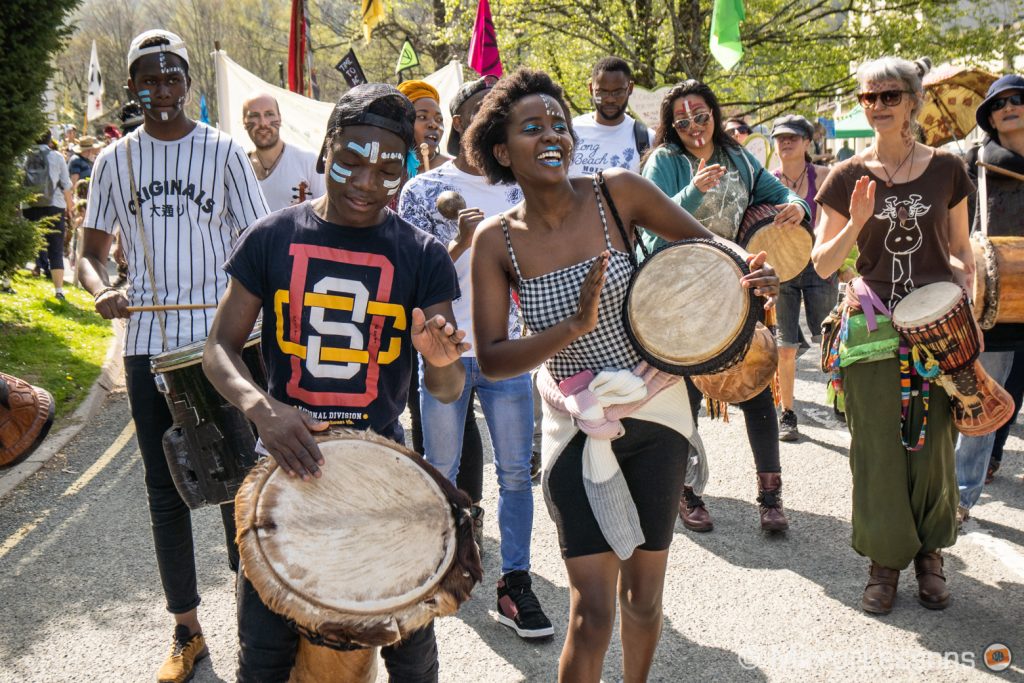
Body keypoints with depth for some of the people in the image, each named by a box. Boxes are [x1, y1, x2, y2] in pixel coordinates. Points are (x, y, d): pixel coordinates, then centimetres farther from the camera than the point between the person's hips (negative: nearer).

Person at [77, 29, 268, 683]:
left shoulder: (224, 151, 1)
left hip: (221, 340, -3)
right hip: (148, 342, 3)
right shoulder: (116, 160, 8)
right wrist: (101, 289, -12)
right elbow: (93, 249, 11)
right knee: (165, 488, 9)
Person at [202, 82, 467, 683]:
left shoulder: (422, 256, -3)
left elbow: (448, 389, -3)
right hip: (286, 456, 0)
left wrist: (441, 357, -28)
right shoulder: (273, 238, -2)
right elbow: (221, 347, 0)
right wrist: (260, 405, -22)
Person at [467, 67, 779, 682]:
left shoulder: (616, 192, -11)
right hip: (578, 424, -1)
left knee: (644, 596, 17)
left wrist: (745, 270, -20)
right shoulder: (497, 240, -10)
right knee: (592, 613, -4)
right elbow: (492, 360, -14)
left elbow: (705, 242, 2)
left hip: (656, 409, 1)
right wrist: (577, 325, -28)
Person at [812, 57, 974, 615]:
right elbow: (822, 265, 0)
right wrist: (857, 223, -16)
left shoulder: (946, 169, 4)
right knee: (879, 449, 2)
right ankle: (885, 561, 18)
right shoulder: (848, 177, 1)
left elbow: (960, 252, 12)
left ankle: (929, 554, 25)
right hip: (872, 328, 0)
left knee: (933, 444, 5)